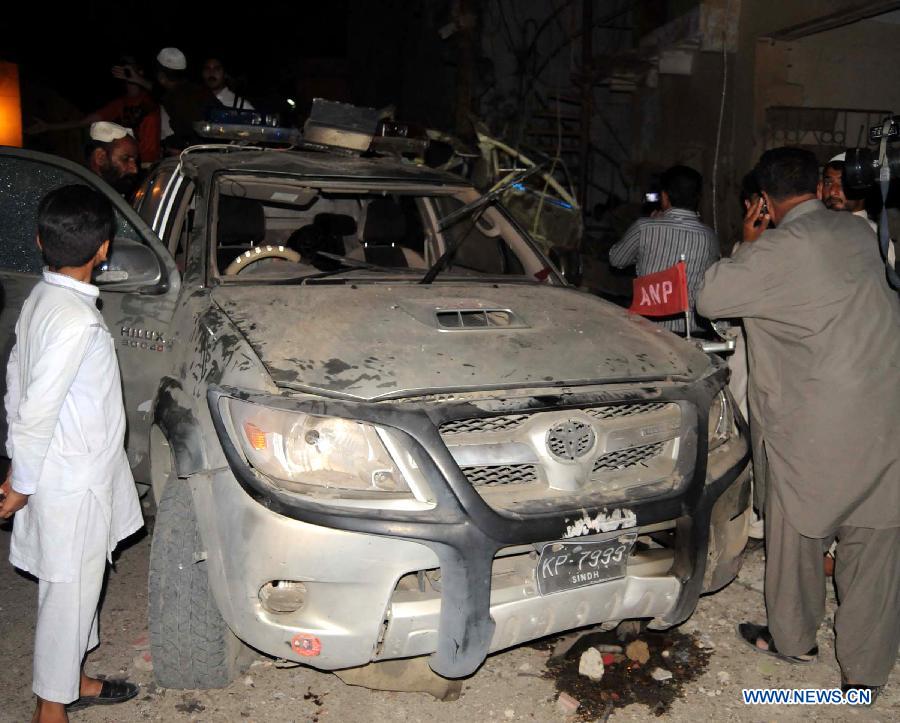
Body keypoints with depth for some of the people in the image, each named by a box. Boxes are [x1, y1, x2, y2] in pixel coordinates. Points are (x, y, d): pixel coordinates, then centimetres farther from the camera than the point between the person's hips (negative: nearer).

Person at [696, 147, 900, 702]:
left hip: (823, 420, -6)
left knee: (798, 525, 14)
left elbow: (708, 299, -7)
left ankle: (792, 638, 32)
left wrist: (748, 244, 5)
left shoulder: (782, 248, -12)